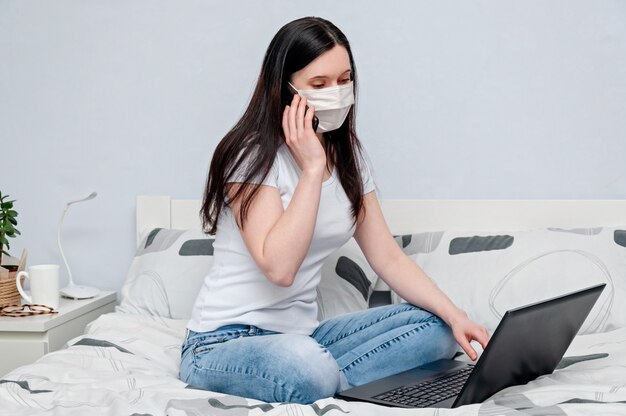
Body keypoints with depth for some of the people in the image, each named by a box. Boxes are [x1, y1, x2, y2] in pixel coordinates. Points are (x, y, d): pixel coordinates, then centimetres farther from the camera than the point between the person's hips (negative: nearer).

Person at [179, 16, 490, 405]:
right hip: (226, 342, -7)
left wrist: (455, 316, -7)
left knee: (437, 327, -6)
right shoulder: (253, 155, -14)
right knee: (307, 365, -40)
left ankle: (315, 378, -17)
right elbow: (278, 267, -26)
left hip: (303, 336, 8)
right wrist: (312, 168, -23)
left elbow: (390, 259, 7)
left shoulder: (350, 158, 7)